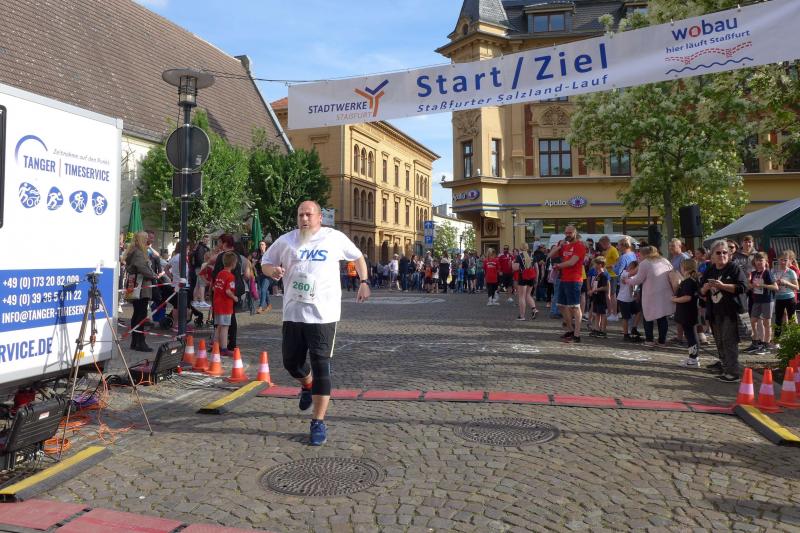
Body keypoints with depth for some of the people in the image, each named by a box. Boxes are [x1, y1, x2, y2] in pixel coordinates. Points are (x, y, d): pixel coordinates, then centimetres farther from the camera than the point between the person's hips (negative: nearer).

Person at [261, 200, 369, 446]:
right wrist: (272, 270, -9)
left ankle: (318, 423, 4)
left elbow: (358, 257, 16)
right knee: (291, 362, 11)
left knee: (321, 367, -5)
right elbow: (265, 263, 14)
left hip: (323, 314, -3)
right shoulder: (286, 241, 5)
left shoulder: (335, 238, 1)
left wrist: (364, 283, 7)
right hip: (293, 313, 3)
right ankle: (307, 386, 47)